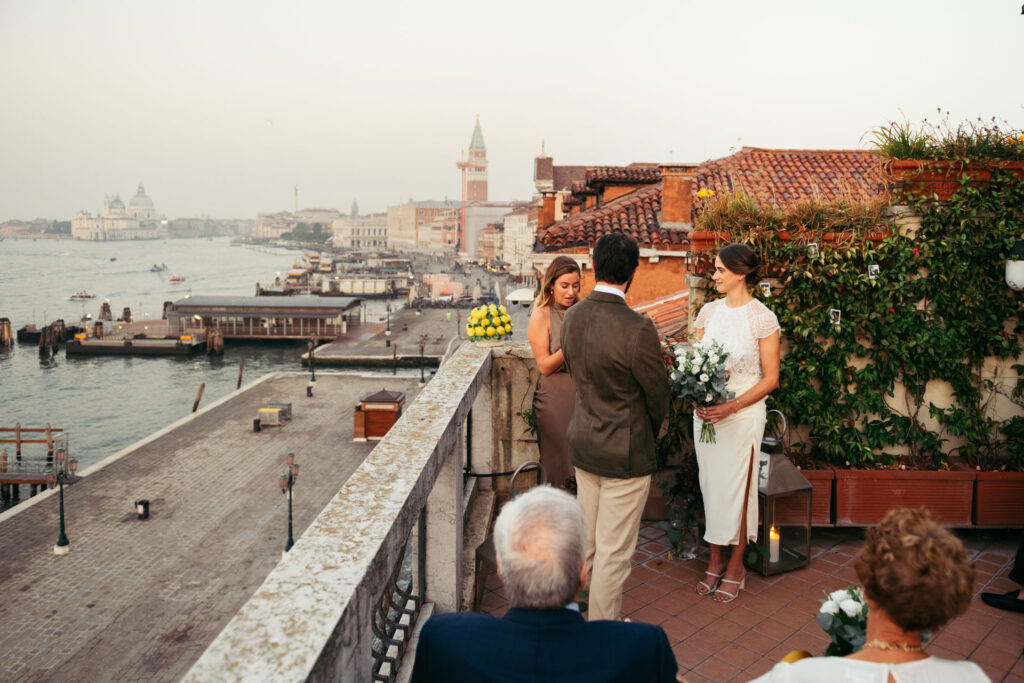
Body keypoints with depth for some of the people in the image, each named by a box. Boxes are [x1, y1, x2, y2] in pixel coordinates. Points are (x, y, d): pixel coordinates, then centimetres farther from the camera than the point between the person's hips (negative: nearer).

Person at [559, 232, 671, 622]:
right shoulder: (636, 330, -25)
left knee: (588, 541, 23)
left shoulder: (571, 317, -4)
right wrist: (649, 433, 9)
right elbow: (659, 397, -12)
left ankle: (594, 608, 42)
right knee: (615, 550, 8)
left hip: (582, 443, 7)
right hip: (625, 452, -7)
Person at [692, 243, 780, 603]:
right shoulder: (709, 311, 6)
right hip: (706, 411, 5)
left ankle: (735, 567, 21)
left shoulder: (762, 317, -9)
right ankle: (715, 561, 27)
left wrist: (731, 406, -17)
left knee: (737, 489, 4)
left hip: (743, 414, -4)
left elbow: (770, 378, -8)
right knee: (710, 485, 11)